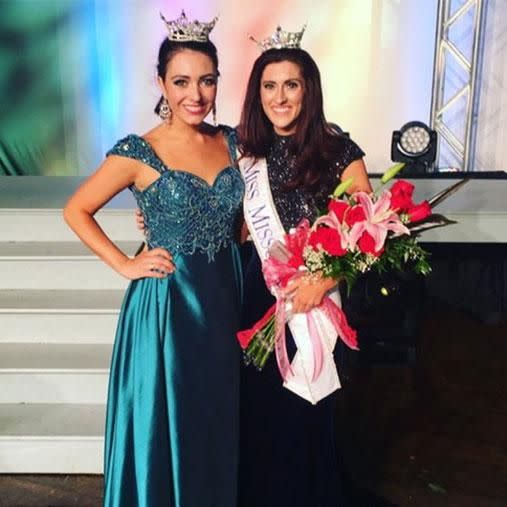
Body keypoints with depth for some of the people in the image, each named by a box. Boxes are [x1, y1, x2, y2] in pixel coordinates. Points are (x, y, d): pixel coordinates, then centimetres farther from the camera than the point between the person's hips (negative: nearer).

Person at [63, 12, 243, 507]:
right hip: (167, 302, -5)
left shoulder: (231, 141, 3)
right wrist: (125, 265, -9)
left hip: (225, 296, 5)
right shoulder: (138, 152, -11)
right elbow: (76, 211, -3)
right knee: (167, 422, 9)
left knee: (217, 423, 18)